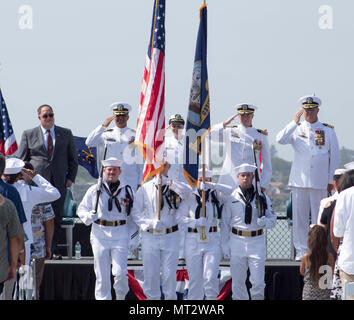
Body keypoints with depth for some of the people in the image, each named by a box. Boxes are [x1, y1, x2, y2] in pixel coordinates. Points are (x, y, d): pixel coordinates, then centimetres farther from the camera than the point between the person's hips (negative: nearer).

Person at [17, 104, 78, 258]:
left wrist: (70, 177, 5)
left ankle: (54, 249, 7)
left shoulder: (66, 134, 11)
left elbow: (73, 158, 15)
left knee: (57, 216, 1)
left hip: (59, 182, 1)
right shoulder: (29, 134, 8)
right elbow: (22, 159, 9)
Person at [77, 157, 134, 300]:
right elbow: (81, 209, 14)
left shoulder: (127, 190, 9)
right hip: (99, 235, 1)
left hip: (120, 235, -1)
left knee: (120, 272, -10)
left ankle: (121, 296, 14)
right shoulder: (94, 190, 7)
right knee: (101, 274, 1)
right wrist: (88, 216, -7)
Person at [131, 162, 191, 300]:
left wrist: (166, 180, -22)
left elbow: (187, 191, -21)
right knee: (151, 274, 3)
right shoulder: (144, 188, 4)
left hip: (170, 237, 0)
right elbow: (136, 212, 2)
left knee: (170, 275, 2)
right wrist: (151, 223, -13)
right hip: (149, 236, 0)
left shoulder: (174, 187, 2)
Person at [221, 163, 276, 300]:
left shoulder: (262, 197, 7)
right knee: (238, 281, 5)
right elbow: (224, 223, 8)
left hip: (257, 241, 0)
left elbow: (272, 219, 11)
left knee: (258, 282, -4)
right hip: (237, 241, 0)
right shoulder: (231, 198, 5)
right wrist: (225, 245, 3)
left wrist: (264, 221, -13)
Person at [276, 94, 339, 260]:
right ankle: (301, 251, 8)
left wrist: (331, 180, 5)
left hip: (320, 182, -1)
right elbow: (280, 140, -9)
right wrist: (295, 122, -14)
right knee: (299, 217, 1)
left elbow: (335, 156, 10)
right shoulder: (296, 129, 9)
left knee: (319, 218, 0)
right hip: (299, 181, 1)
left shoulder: (328, 130, 8)